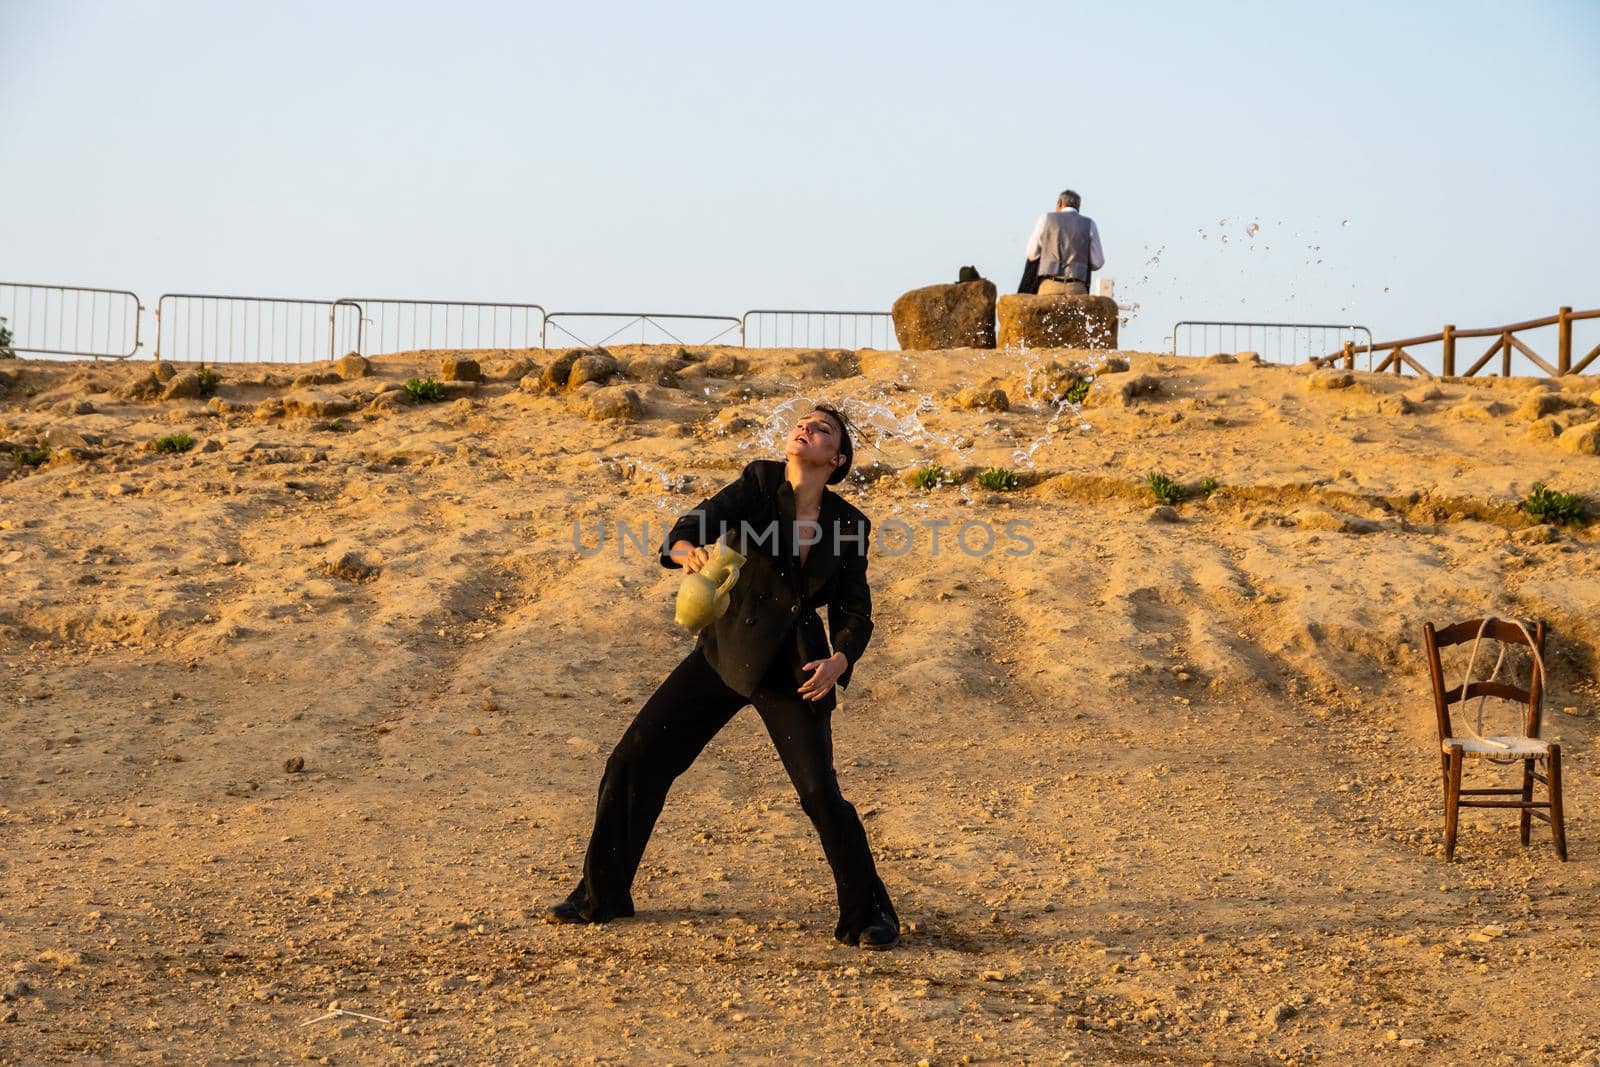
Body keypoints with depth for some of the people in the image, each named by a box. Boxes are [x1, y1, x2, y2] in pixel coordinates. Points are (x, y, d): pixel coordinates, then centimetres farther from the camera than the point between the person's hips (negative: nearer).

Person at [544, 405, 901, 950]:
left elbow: (854, 612, 6)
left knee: (820, 791, -14)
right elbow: (711, 513, -22)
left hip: (793, 669, -1)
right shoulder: (760, 482, -4)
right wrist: (685, 547, -46)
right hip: (726, 653, 1)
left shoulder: (848, 524, 1)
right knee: (635, 761, -3)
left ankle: (868, 914, 7)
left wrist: (839, 661, -15)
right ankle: (601, 895, 16)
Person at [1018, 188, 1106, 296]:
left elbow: (1032, 254, 9)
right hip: (1076, 290, 0)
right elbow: (1097, 262, 7)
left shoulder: (1046, 218, 8)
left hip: (1049, 287, 0)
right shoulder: (1089, 224, 8)